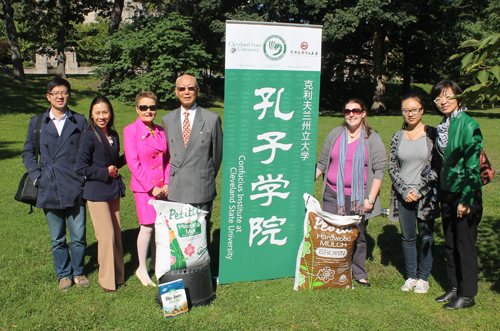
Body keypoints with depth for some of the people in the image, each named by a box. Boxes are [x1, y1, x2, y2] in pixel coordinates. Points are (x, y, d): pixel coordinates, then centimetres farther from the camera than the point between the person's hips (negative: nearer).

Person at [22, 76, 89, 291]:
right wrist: (36, 176, 1)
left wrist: (85, 176, -3)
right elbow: (28, 152, 14)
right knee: (57, 239, 10)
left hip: (75, 189, -1)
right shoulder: (37, 123, 9)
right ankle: (64, 274, 27)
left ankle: (79, 272, 24)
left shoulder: (80, 121, 6)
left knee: (79, 236, 4)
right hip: (49, 190, 1)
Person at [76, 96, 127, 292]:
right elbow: (81, 168, -13)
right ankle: (107, 280, 11)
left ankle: (117, 275, 25)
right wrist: (105, 173, -12)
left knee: (116, 234, 10)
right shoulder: (88, 136, -11)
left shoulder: (113, 135, 9)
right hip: (96, 192, -6)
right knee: (107, 234, -5)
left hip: (113, 191, 7)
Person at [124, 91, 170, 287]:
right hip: (143, 186, -4)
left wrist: (167, 184, -1)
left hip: (162, 187, 4)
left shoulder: (160, 131, 9)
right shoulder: (131, 131, -5)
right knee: (148, 226, -4)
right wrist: (151, 187, -12)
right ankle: (142, 269, 13)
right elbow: (133, 163, -10)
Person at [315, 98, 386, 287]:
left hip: (359, 198, -2)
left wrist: (371, 199, -8)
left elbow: (379, 170, -2)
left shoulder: (372, 139, 2)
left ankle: (359, 274, 23)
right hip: (333, 195, 2)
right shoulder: (334, 135, 9)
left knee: (358, 237, 7)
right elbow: (322, 163, 14)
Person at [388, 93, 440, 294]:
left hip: (426, 195, -2)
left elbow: (437, 167, -6)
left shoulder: (432, 134, -3)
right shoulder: (397, 137, 6)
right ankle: (411, 276, 26)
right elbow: (392, 168, 5)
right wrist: (404, 191, -7)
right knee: (407, 237, 11)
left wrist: (419, 190, -12)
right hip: (403, 196, 3)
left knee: (426, 237, 6)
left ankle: (423, 278, 22)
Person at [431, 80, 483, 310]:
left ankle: (467, 295, 15)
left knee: (465, 246, 2)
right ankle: (454, 288, 28)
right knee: (450, 244, 15)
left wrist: (466, 199, -19)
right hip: (447, 194, 8)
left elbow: (472, 165, -17)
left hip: (466, 195, -8)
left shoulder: (468, 125, -14)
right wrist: (439, 193, 13)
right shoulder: (443, 126, 9)